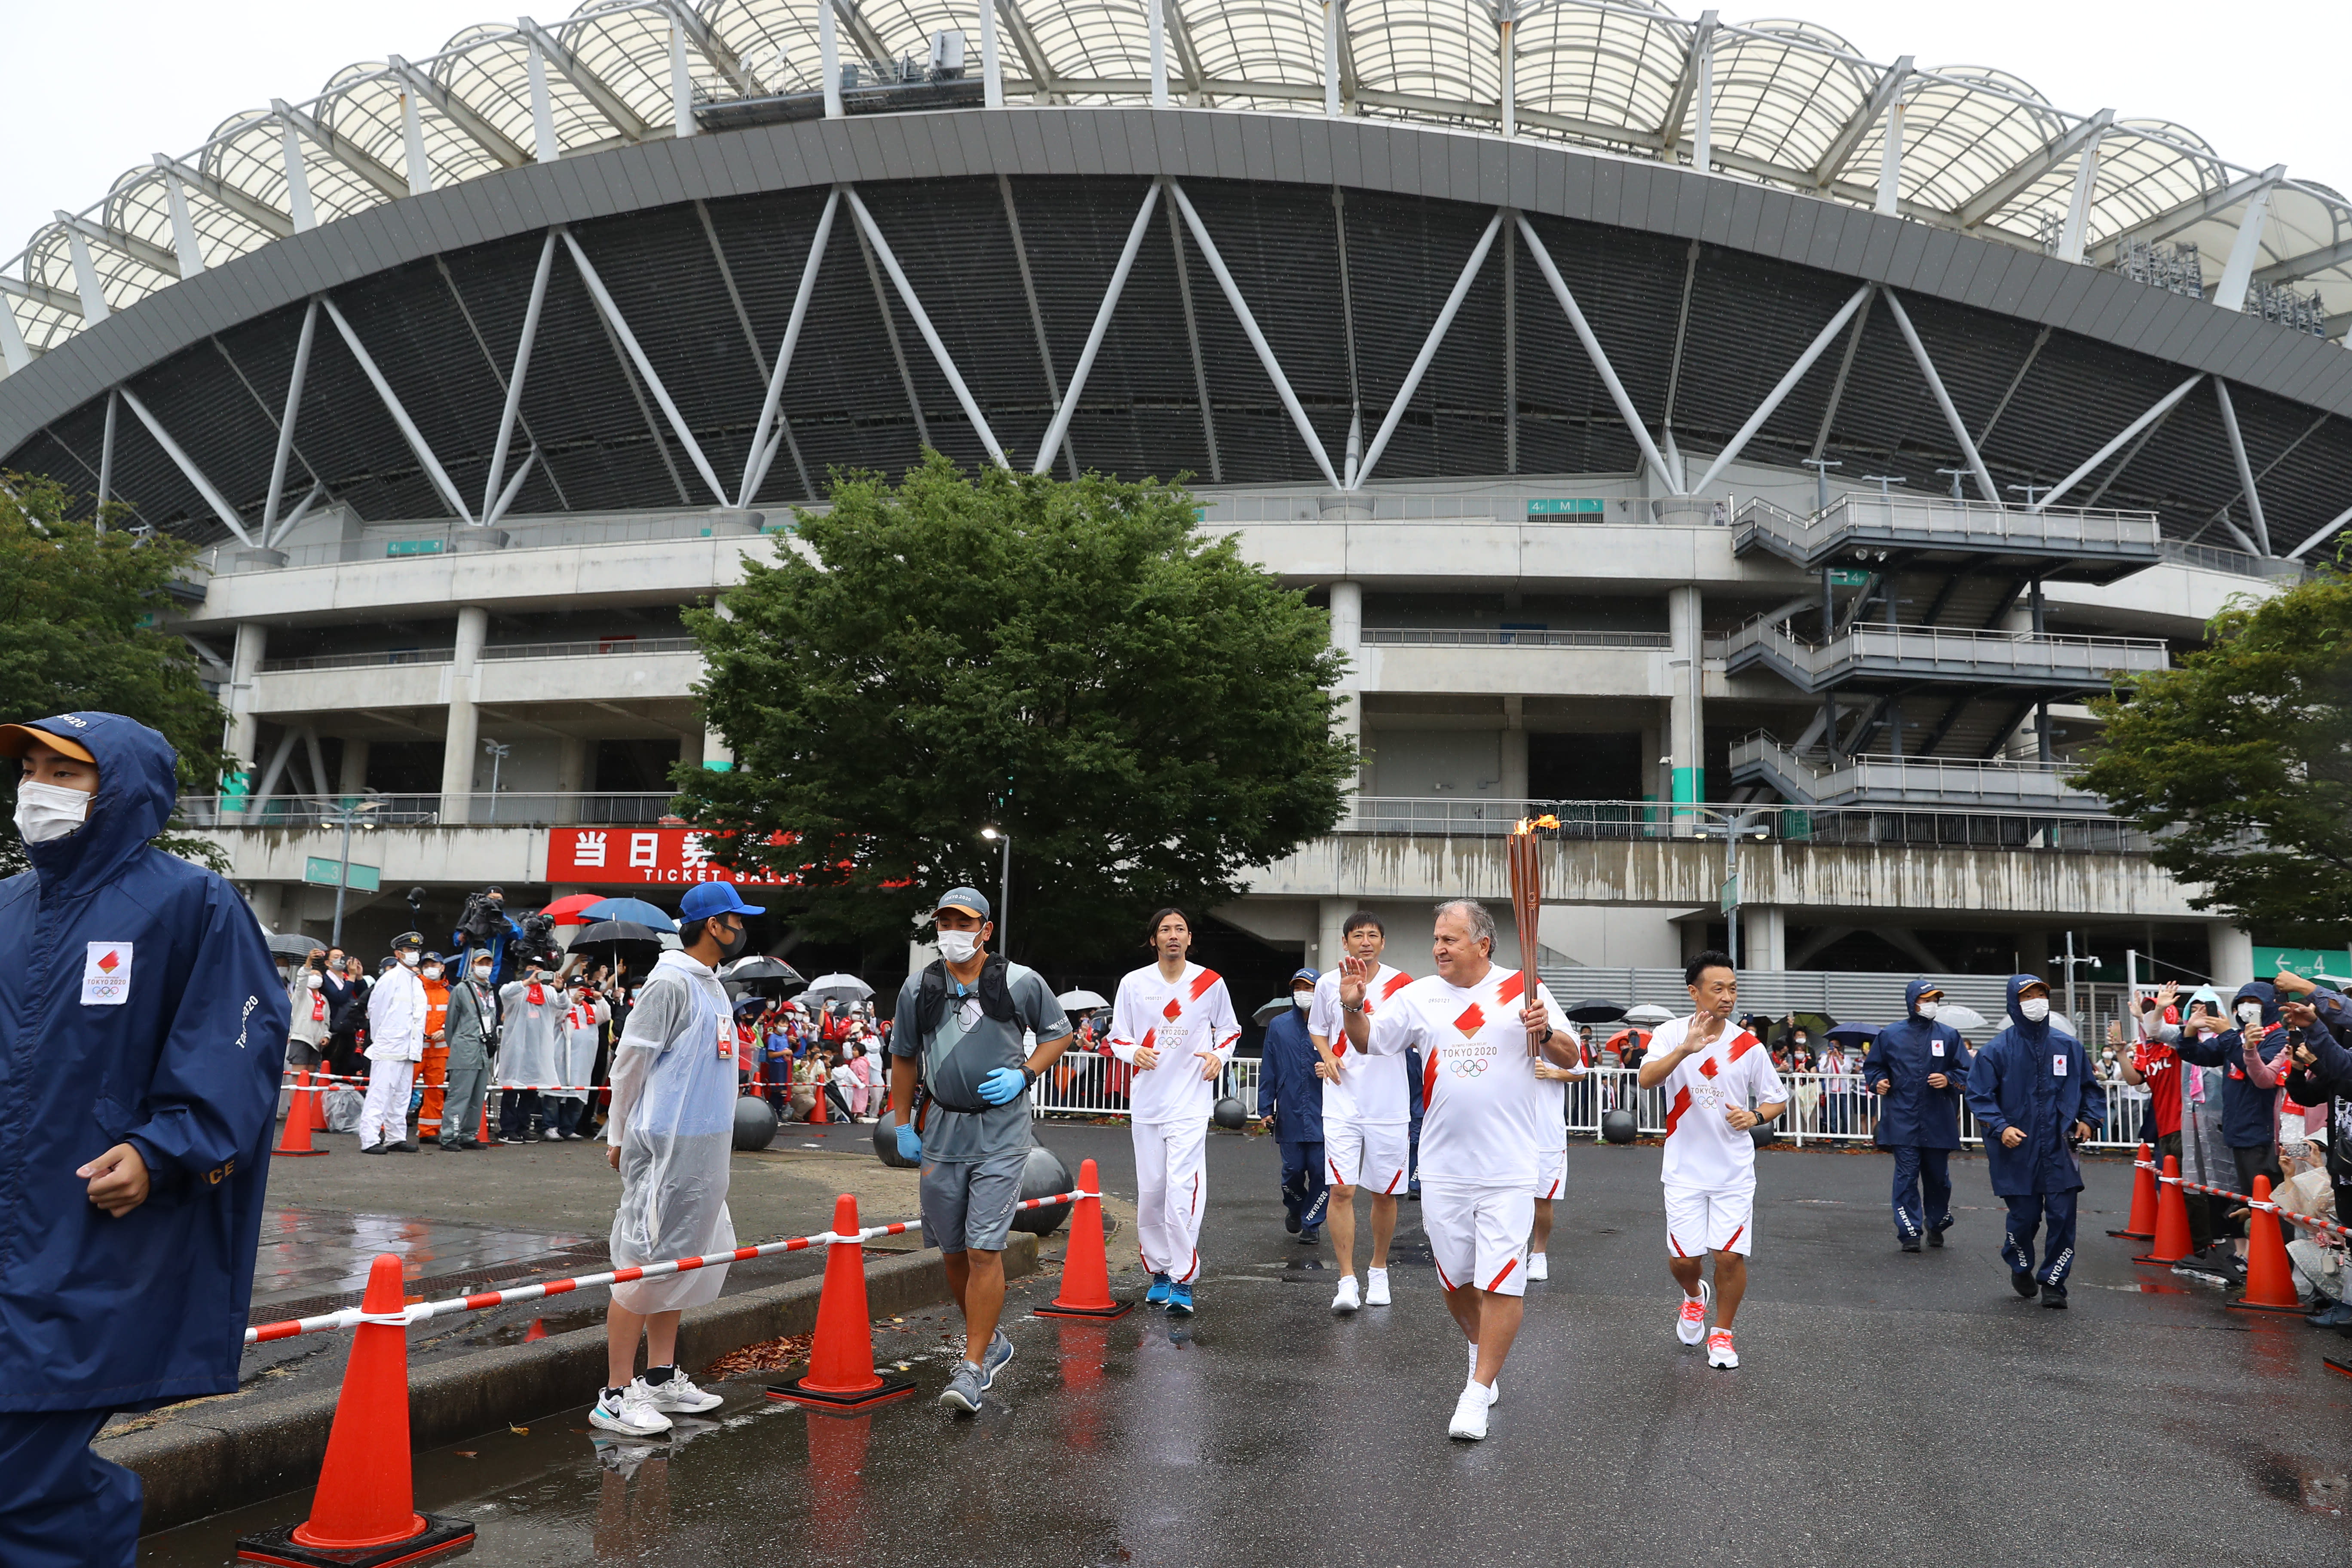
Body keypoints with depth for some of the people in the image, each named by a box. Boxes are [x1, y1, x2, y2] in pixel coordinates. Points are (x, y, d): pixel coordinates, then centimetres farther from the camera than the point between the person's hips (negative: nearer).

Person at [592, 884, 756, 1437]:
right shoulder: (670, 983, -13)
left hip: (706, 1151, 9)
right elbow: (629, 1061, -11)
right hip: (666, 1147, -9)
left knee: (682, 1261, 14)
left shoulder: (712, 985, 15)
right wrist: (618, 1138, -8)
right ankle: (615, 1396, 1)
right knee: (643, 1264, -5)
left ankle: (661, 1379, 24)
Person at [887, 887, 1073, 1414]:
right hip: (941, 1132, 4)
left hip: (1000, 1135, -4)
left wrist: (1024, 1074, -7)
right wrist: (903, 1125, 13)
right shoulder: (919, 988, 5)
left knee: (984, 1249, -10)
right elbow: (904, 1058, 15)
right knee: (953, 1251, 11)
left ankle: (973, 1367, -2)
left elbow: (1058, 1033, 9)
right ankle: (990, 1341, 32)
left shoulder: (1021, 982, -3)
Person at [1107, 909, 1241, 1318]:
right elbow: (1117, 1037, 10)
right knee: (1150, 1191, 6)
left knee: (1183, 1190, -13)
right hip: (1146, 1101, 2)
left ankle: (1183, 1281, -6)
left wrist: (1219, 1055, -3)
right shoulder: (1133, 983, 4)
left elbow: (1230, 1030, 16)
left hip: (1191, 1102, -2)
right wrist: (1134, 1052, -11)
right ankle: (1159, 1270, 23)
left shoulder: (1210, 983, 3)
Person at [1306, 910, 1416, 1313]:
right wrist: (1328, 1057, -2)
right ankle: (1347, 1282, -3)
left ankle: (1378, 1270, 29)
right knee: (1341, 1190, -8)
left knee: (1385, 1193, 9)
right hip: (1342, 1103, 0)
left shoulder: (1401, 985, -1)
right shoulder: (1328, 984, 4)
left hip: (1389, 1105, 0)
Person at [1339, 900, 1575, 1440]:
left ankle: (1478, 1390, 4)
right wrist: (1352, 1005, -18)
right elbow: (1367, 1042, 3)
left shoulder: (1524, 990, -3)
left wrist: (1546, 1033, -21)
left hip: (1508, 1169, -3)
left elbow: (1569, 1059, 1)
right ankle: (1481, 1350, 41)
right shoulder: (1419, 996, 4)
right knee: (1455, 1278, 16)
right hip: (1442, 1168, 3)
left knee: (1502, 1282, -6)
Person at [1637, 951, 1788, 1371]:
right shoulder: (1671, 1035, -7)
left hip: (1734, 1171, 1)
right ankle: (1694, 1296, 37)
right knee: (1683, 1258, 2)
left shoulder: (1749, 1046, -2)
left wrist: (1754, 1116, -12)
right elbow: (1646, 1079, -24)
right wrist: (1685, 1049, -39)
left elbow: (1778, 1099, 9)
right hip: (1685, 1169, -1)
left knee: (1730, 1255, -3)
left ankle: (1721, 1334, 20)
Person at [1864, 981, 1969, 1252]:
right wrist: (1878, 1081, -4)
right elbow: (1872, 1065, 15)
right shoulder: (1889, 1035, 5)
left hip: (1939, 1122, 1)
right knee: (1907, 1177, -3)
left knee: (1938, 1176, 11)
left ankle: (1936, 1226, 30)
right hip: (1903, 1120, -1)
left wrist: (1949, 1079, -10)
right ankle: (1910, 1232, 1)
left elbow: (1966, 1071, 9)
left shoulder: (1949, 1035, 6)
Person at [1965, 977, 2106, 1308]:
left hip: (2060, 1153, 2)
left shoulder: (2069, 1046, 6)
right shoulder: (1997, 1050, -4)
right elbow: (1980, 1096, -4)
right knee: (2024, 1217, 5)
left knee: (2062, 1218, -1)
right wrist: (2000, 1128, -16)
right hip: (2018, 1153, -2)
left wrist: (2089, 1119, 4)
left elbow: (2090, 1088, 18)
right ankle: (2020, 1268, 33)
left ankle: (2053, 1282, 14)